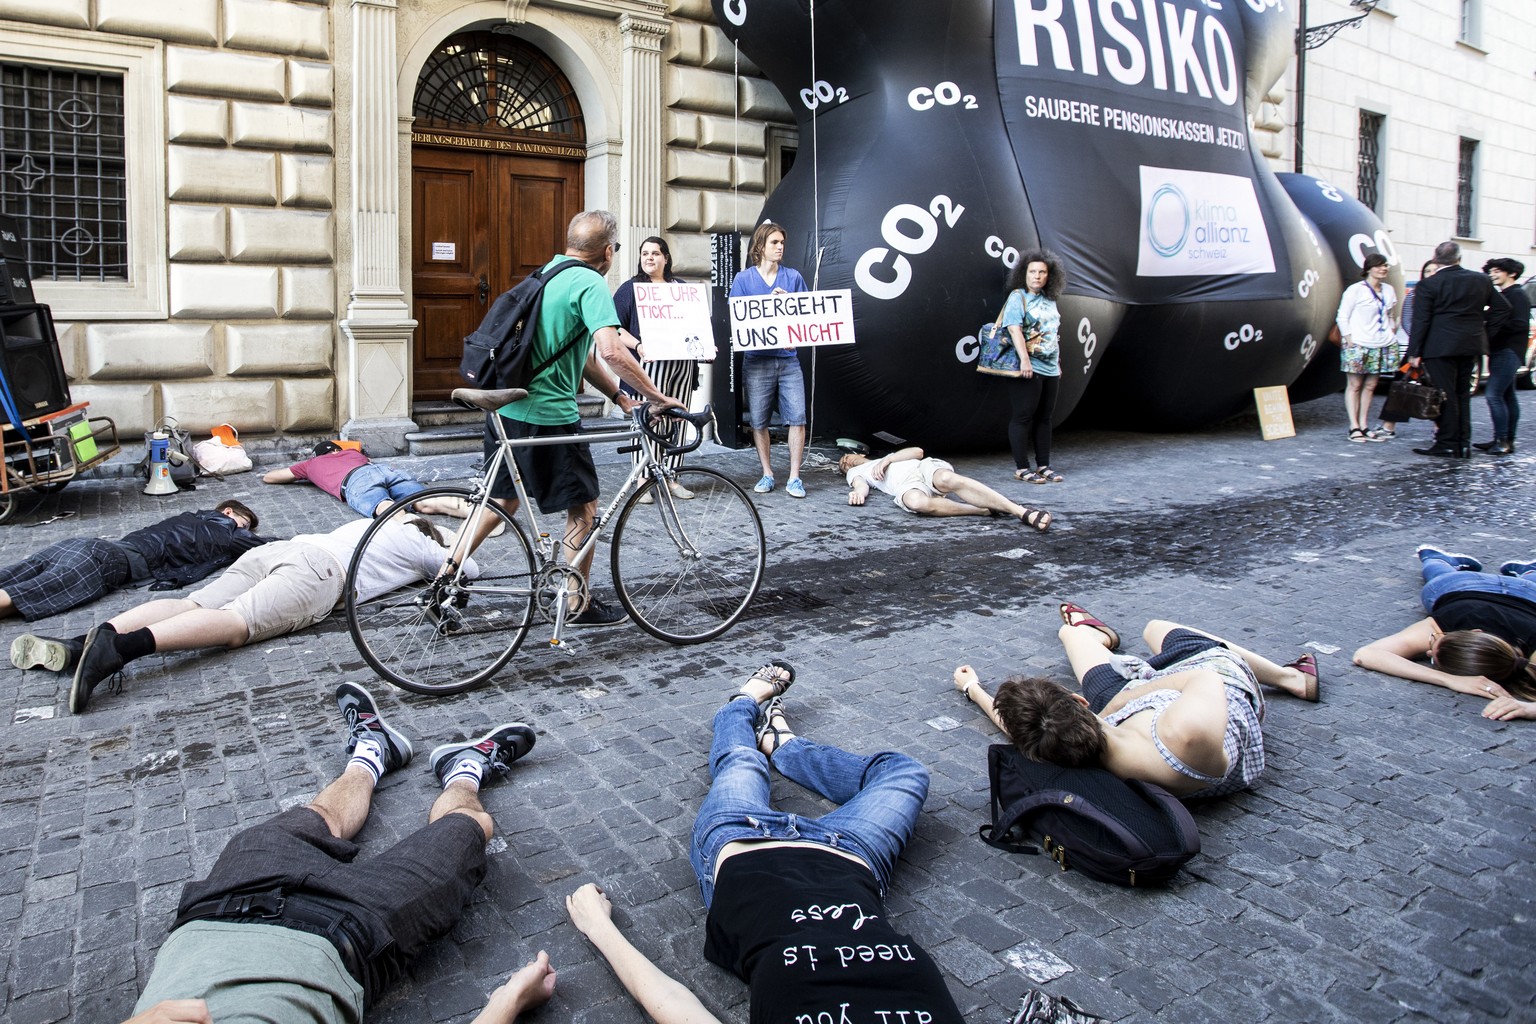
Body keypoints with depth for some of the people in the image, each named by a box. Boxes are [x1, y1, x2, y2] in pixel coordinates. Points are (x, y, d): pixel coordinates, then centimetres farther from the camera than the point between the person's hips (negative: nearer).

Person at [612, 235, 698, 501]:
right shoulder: (630, 288, 5)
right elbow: (616, 328, -3)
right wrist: (637, 345, -19)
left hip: (682, 364, 5)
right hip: (649, 363, -4)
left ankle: (671, 477, 16)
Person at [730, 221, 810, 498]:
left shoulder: (793, 277, 8)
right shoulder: (743, 279, 4)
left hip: (788, 358, 1)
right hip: (757, 359, -1)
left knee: (797, 417, -7)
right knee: (759, 421, 4)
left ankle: (794, 477, 1)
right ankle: (767, 474, 18)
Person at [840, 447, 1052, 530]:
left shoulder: (887, 458, 40)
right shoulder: (856, 472, 35)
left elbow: (918, 451, 22)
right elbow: (861, 486, 11)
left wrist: (888, 459, 8)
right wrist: (857, 493, -14)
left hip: (924, 467, 2)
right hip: (905, 485, -1)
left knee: (947, 479, -35)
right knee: (917, 502, -40)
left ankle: (1023, 512, -42)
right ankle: (986, 510, -32)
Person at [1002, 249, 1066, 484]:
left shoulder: (1050, 300, 15)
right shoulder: (1018, 296, -5)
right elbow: (1014, 329, -17)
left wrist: (1058, 363, 23)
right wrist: (1024, 359, -25)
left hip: (1050, 368, 7)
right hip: (1028, 368, -7)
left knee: (1044, 418, 11)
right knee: (1023, 417, -2)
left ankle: (1043, 465, 18)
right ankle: (1021, 468, 3)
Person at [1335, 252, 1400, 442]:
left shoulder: (1389, 290, 13)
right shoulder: (1356, 290, -4)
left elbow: (1392, 315, 25)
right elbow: (1342, 317, -4)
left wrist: (1392, 332, 10)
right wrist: (1349, 340, -11)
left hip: (1382, 345, 5)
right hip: (1358, 345, -5)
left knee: (1370, 386, 6)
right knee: (1354, 385, -2)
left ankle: (1364, 426, 10)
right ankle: (1354, 427, -1)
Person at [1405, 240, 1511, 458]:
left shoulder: (1428, 285, -9)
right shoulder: (1481, 281, 8)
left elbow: (1420, 322, -11)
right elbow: (1502, 309, 12)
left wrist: (1414, 352, -8)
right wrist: (1483, 330, 18)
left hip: (1440, 348, -6)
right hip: (1471, 347, 6)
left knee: (1445, 396, -2)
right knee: (1462, 395, 14)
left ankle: (1447, 444, 0)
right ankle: (1463, 444, 16)